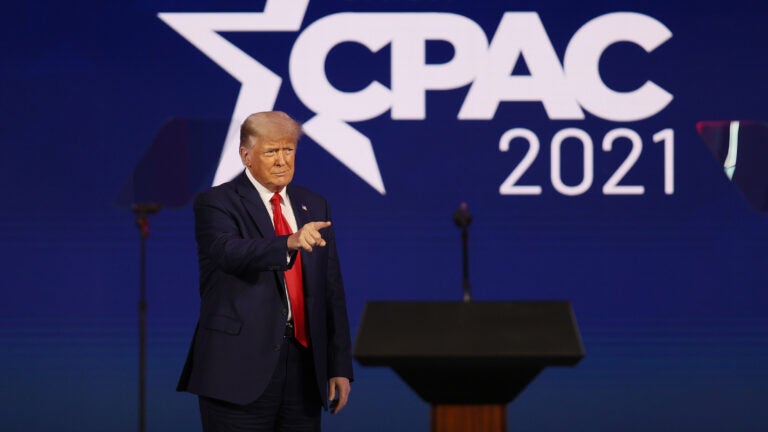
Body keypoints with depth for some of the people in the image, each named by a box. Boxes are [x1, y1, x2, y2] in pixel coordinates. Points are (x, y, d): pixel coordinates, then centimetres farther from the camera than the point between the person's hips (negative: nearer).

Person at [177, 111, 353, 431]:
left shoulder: (313, 206, 15)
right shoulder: (216, 203, -2)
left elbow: (332, 290, 14)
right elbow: (231, 252, -23)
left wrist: (339, 366, 8)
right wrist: (289, 242, -41)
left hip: (304, 364, 5)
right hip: (241, 366, -5)